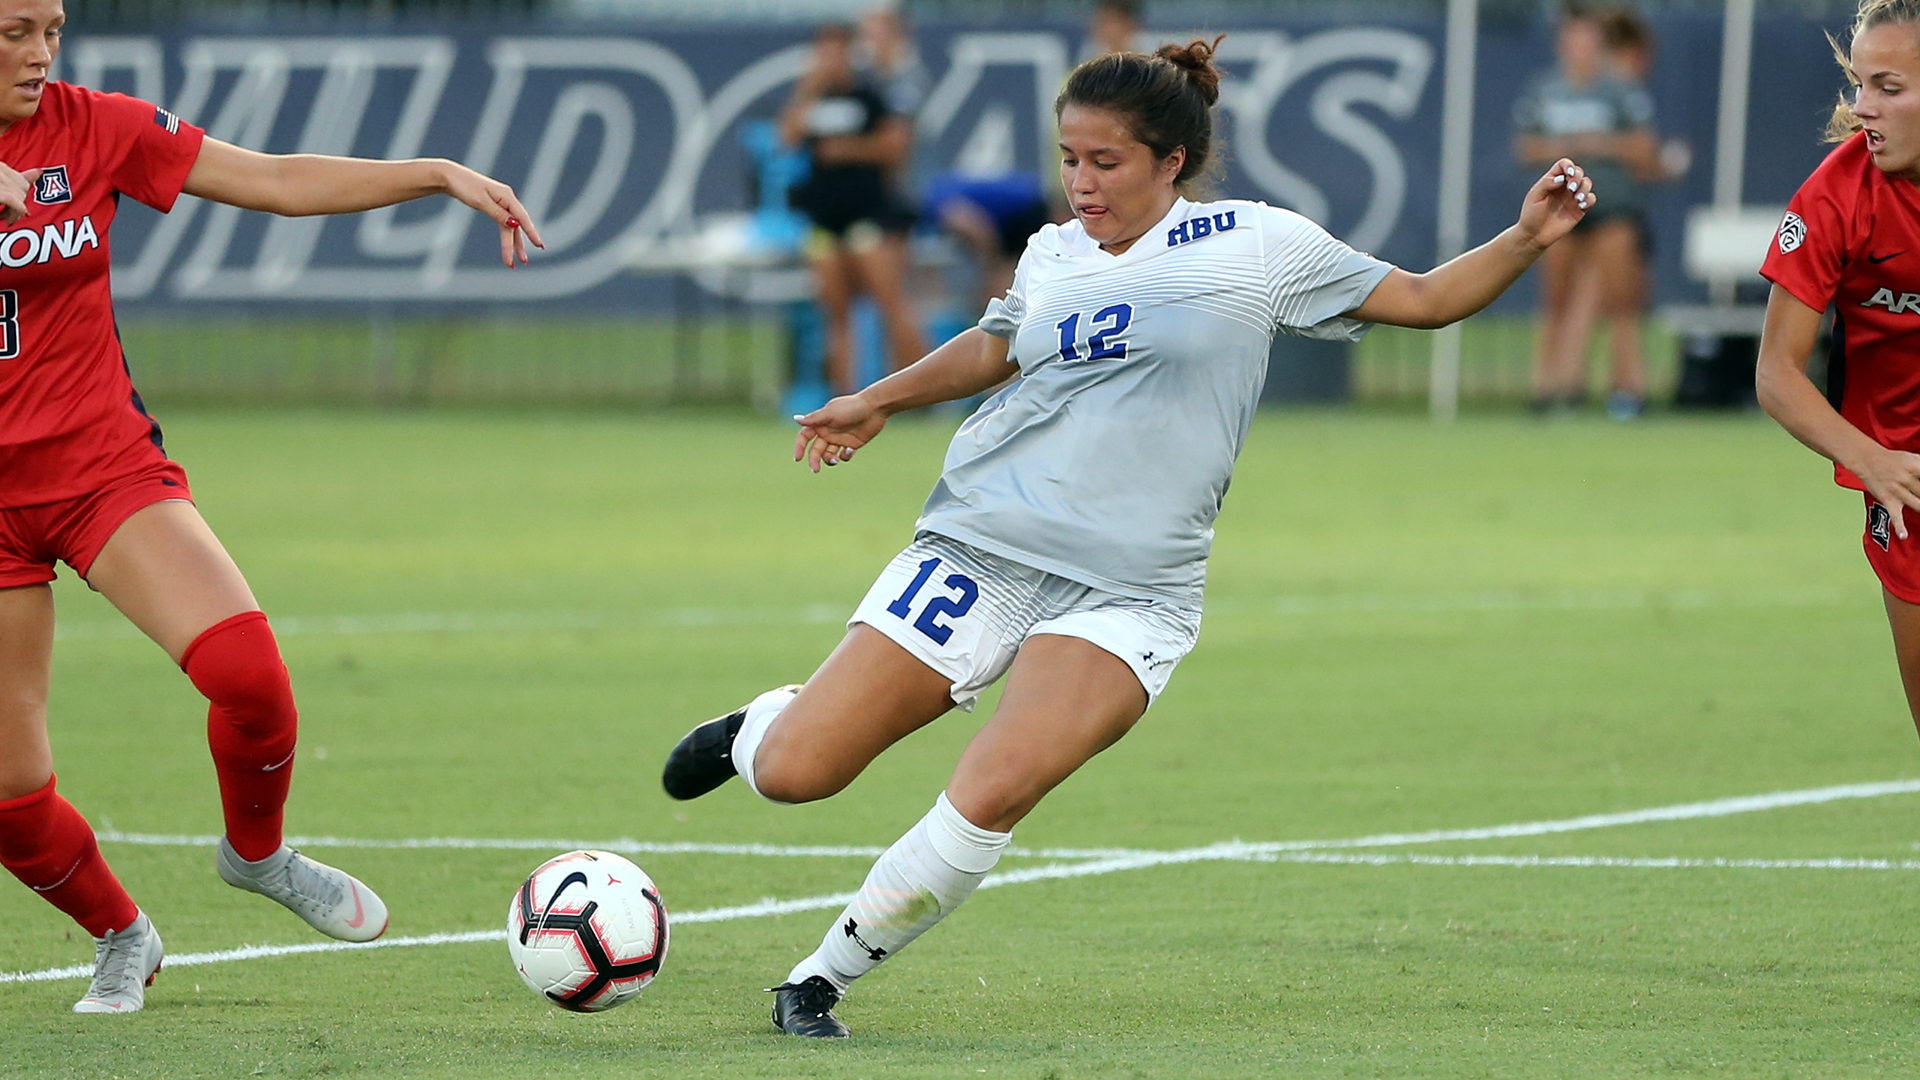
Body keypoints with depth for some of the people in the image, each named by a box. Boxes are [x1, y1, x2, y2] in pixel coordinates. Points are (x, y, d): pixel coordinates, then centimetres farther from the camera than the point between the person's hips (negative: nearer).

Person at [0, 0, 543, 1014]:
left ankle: (257, 854, 9)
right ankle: (121, 937, 29)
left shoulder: (90, 128, -2)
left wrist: (441, 174, -9)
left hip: (105, 463, 1)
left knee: (246, 667, -22)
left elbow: (280, 180, 0)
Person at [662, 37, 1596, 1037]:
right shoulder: (1051, 255, 11)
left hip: (1124, 592, -3)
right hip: (980, 543, 3)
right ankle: (759, 727, 34)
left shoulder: (1257, 246, 1)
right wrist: (877, 402, 36)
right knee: (794, 774, -4)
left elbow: (1423, 299, 7)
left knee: (991, 795, -26)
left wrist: (1525, 239, -7)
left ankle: (825, 975, -7)